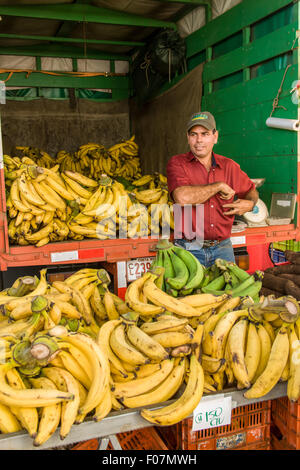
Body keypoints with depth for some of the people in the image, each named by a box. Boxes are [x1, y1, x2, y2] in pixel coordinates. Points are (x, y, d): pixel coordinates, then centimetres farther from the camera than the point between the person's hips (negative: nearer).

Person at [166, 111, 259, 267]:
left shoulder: (229, 166, 8)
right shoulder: (177, 163, -3)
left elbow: (251, 190, 25)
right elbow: (182, 197, -22)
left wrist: (250, 204, 1)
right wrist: (219, 186, -12)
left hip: (222, 248, 3)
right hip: (189, 248, -3)